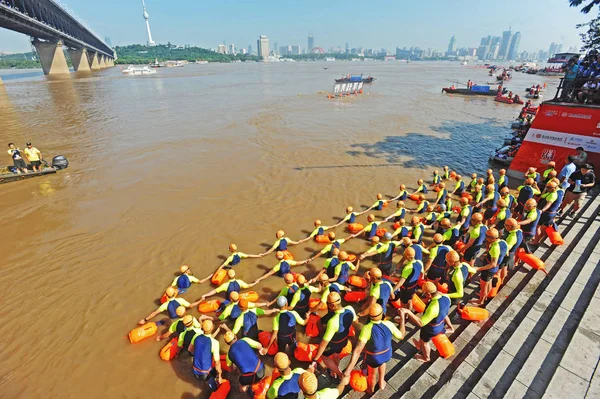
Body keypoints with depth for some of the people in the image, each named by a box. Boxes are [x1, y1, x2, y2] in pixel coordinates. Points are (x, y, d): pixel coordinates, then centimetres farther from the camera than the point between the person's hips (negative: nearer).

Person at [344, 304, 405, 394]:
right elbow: (401, 336, -8)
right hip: (387, 354, 3)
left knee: (371, 374, 30)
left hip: (374, 358, -2)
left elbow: (358, 349, -39)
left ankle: (371, 389, 59)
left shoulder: (367, 328, -35)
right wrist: (402, 318, -1)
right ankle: (381, 382, 54)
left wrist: (349, 369, -37)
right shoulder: (389, 324, -27)